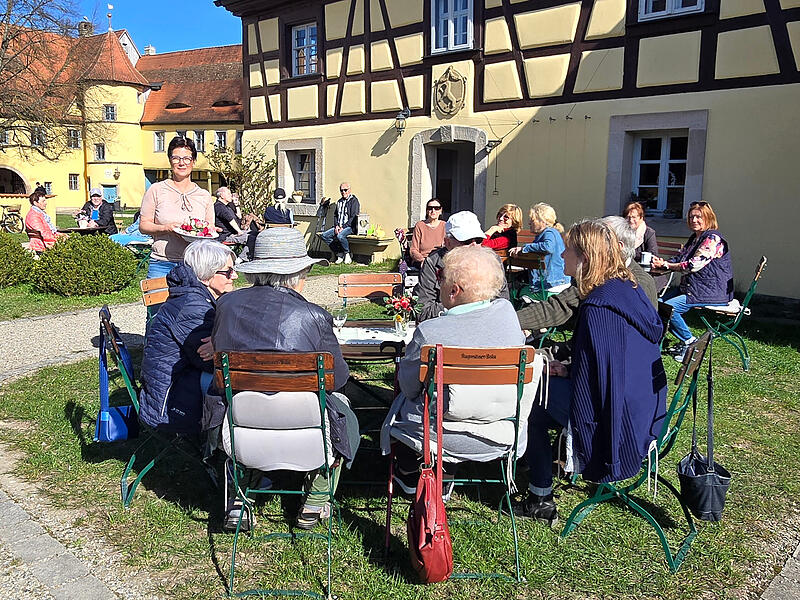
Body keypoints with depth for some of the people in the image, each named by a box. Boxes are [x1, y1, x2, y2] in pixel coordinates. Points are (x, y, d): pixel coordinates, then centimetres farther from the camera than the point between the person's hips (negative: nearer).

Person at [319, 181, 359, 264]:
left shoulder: (354, 201, -4)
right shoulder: (339, 201, 19)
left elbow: (353, 217, -12)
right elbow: (335, 215, 21)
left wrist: (343, 227, -17)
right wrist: (336, 226, 1)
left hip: (350, 226, -8)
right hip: (339, 226, 8)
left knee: (340, 236, -37)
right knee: (324, 235, -11)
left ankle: (347, 254, -11)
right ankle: (339, 254, -6)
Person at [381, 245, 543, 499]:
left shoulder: (429, 332, -27)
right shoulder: (507, 311, -14)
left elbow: (408, 385, -12)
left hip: (447, 437, -4)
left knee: (403, 401, 27)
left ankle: (408, 474, 50)